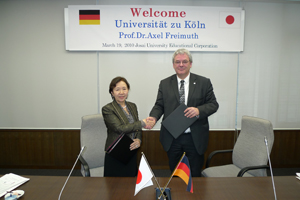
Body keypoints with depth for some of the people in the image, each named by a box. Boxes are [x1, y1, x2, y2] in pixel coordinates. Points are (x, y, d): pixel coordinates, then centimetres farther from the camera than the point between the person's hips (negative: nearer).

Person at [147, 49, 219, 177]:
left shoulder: (204, 82, 1)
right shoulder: (164, 84, 5)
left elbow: (213, 104, 0)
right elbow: (159, 105, 4)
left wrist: (199, 110, -20)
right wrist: (153, 117, -16)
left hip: (195, 138, -1)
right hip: (172, 138, 1)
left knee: (195, 175, 13)